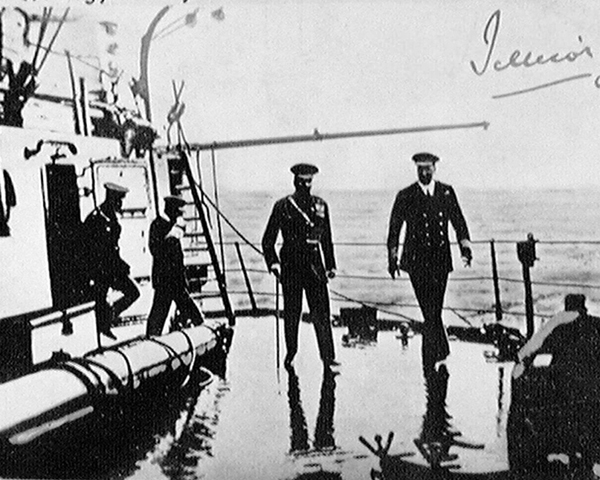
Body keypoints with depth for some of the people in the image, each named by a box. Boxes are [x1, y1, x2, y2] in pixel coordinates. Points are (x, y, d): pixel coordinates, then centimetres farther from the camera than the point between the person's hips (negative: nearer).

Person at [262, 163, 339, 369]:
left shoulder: (320, 206, 9)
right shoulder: (282, 206, 0)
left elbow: (327, 239, 16)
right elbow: (268, 240, 2)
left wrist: (330, 265, 14)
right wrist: (273, 263, -9)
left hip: (314, 265, 2)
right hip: (291, 266, -1)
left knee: (321, 313, -3)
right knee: (291, 312, 8)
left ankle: (328, 357, 2)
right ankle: (290, 354, 25)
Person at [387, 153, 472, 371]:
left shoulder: (446, 192, 8)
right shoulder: (406, 196, 1)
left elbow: (458, 221, 11)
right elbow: (394, 228, 5)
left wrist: (465, 246, -1)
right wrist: (392, 257, 2)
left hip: (441, 259, 2)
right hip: (417, 260, -2)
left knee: (435, 310, 5)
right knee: (430, 312, -8)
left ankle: (430, 358, 18)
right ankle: (441, 352, 4)